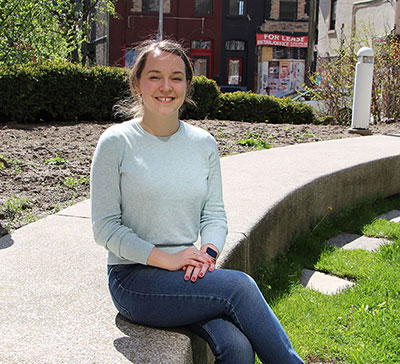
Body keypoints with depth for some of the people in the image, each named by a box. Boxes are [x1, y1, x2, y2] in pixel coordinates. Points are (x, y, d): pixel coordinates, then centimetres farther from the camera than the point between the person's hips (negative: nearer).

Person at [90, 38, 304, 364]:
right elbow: (105, 227, -6)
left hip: (189, 274, 4)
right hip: (134, 279, -3)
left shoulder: (204, 143, 8)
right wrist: (166, 259, -15)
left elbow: (215, 214, 10)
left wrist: (208, 252, -11)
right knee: (240, 285, -25)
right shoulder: (116, 143, -4)